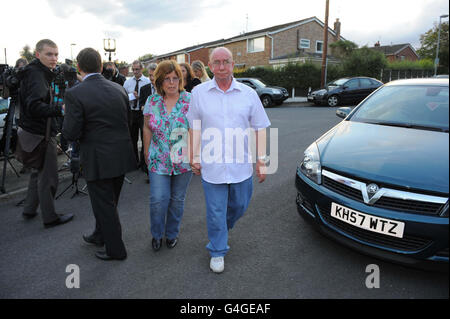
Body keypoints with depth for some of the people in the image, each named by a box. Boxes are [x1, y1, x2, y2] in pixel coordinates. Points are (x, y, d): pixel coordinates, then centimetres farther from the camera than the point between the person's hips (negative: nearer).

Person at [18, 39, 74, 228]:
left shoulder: (41, 73, 13)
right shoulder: (35, 74, -17)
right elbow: (34, 106, -31)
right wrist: (60, 109, -42)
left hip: (36, 132, 11)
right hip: (41, 134, -11)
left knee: (38, 172, 22)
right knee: (48, 177, -1)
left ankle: (29, 210, 36)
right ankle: (50, 218, 10)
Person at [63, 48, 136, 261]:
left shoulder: (75, 94, -15)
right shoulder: (118, 89, 1)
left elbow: (71, 134, -15)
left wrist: (67, 118, 4)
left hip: (98, 160, -6)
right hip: (121, 156, 6)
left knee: (104, 205, 9)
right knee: (110, 202, 22)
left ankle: (116, 250, 23)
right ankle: (100, 236, 44)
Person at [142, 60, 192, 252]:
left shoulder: (189, 101, -4)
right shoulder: (152, 102, 2)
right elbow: (147, 129, 9)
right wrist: (147, 154, 10)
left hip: (184, 161, 0)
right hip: (158, 161, 1)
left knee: (177, 199, 11)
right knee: (158, 199, -3)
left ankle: (172, 233, 33)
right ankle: (156, 234, 24)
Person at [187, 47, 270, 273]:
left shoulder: (248, 93, 2)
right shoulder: (199, 93, 1)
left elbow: (259, 128, 4)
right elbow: (194, 128, 5)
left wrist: (261, 159, 0)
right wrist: (194, 157, 1)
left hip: (241, 165, 2)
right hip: (211, 166, -1)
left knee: (240, 206, 17)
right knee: (215, 212, 6)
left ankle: (223, 228, 49)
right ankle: (217, 252, 27)